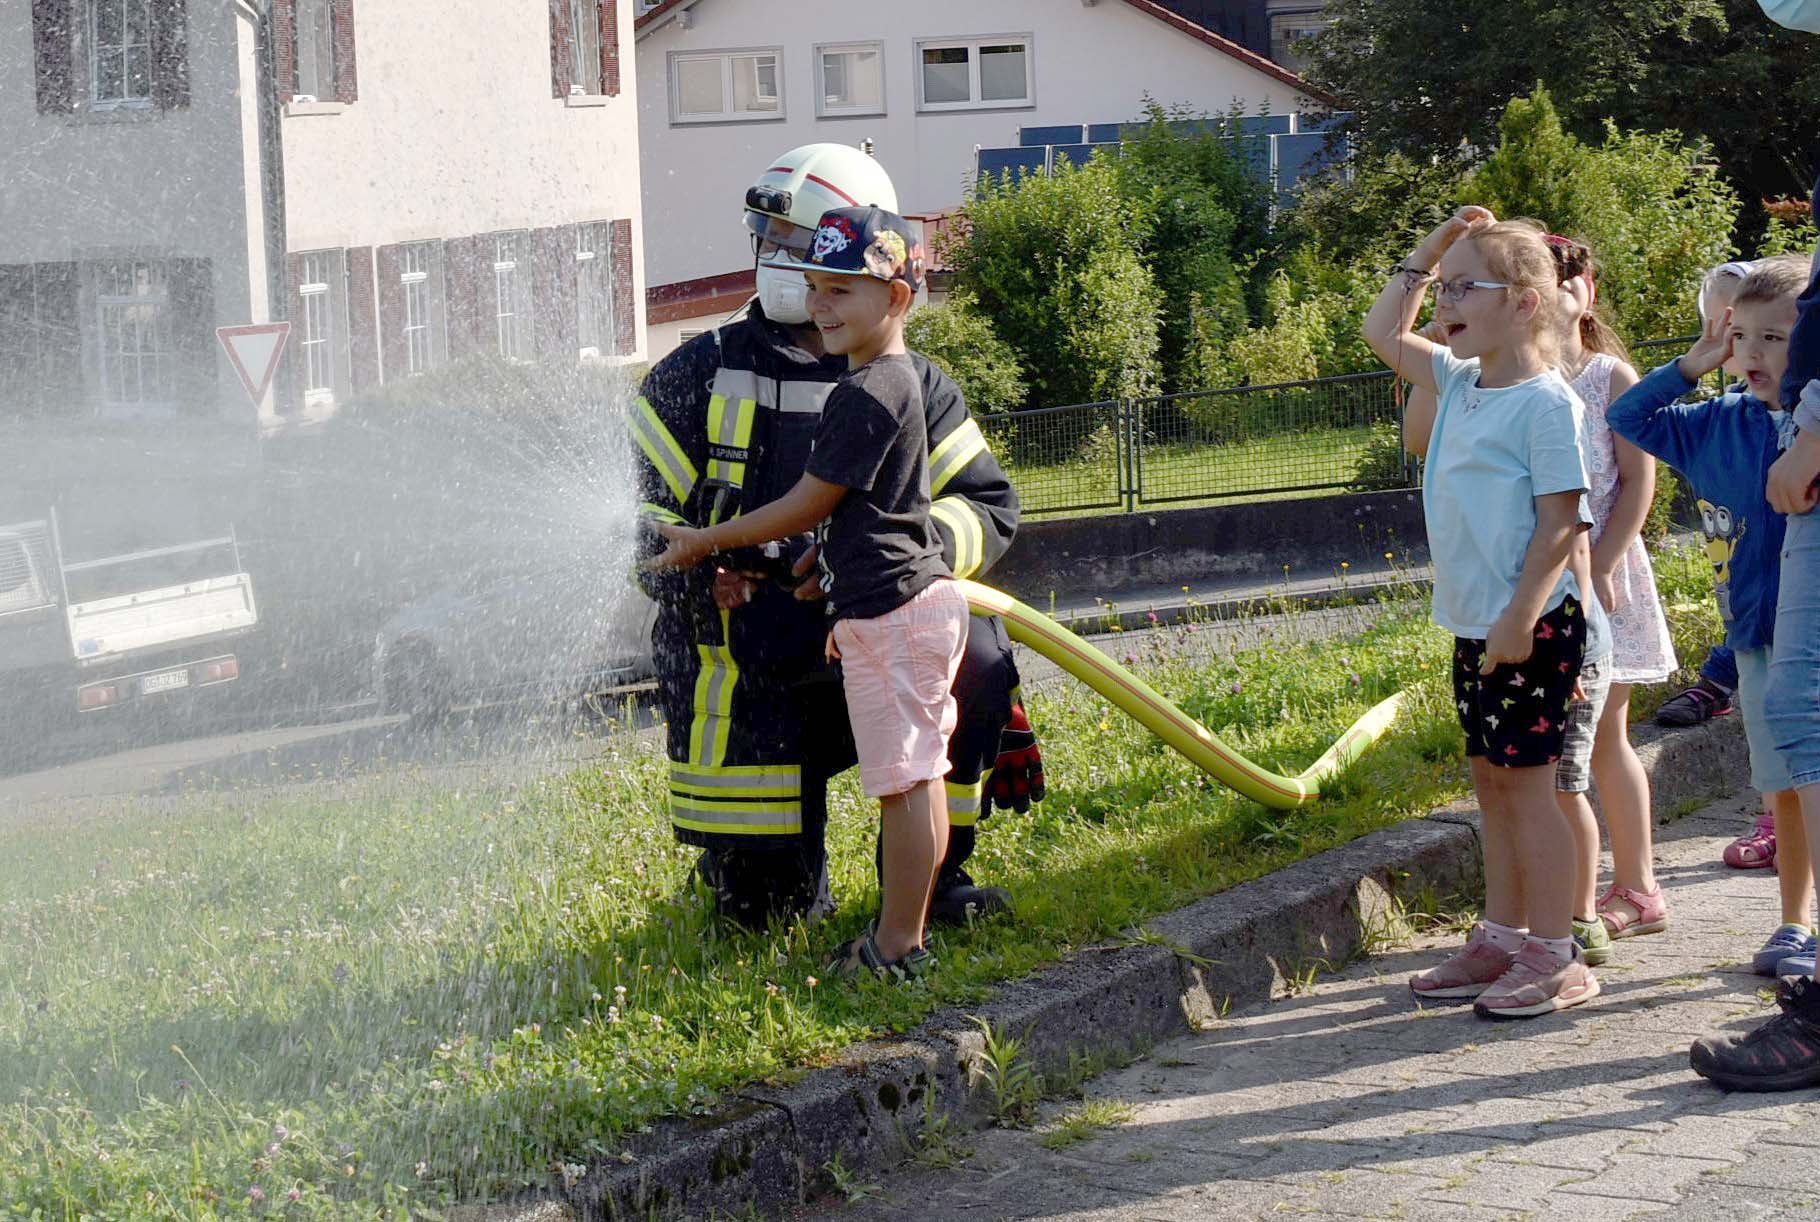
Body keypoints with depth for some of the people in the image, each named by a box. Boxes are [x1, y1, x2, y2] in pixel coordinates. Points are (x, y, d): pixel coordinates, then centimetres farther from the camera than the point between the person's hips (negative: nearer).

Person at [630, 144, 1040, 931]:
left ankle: (929, 869, -11)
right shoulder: (702, 373, 4)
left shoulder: (909, 385, 5)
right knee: (765, 907, -8)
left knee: (971, 652, -31)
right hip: (741, 660, -1)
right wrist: (697, 572, -18)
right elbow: (631, 505, 4)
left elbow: (989, 506, 0)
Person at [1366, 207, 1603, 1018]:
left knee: (1527, 783, -6)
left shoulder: (1545, 400, -14)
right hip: (1475, 624, 9)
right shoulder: (1460, 383, 11)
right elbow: (1384, 335, 26)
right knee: (1490, 782, 13)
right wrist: (1428, 252, 16)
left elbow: (1562, 518, -19)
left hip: (1532, 625, -9)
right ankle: (1501, 940, 21)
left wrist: (1520, 615, -23)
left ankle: (1554, 957, 1)